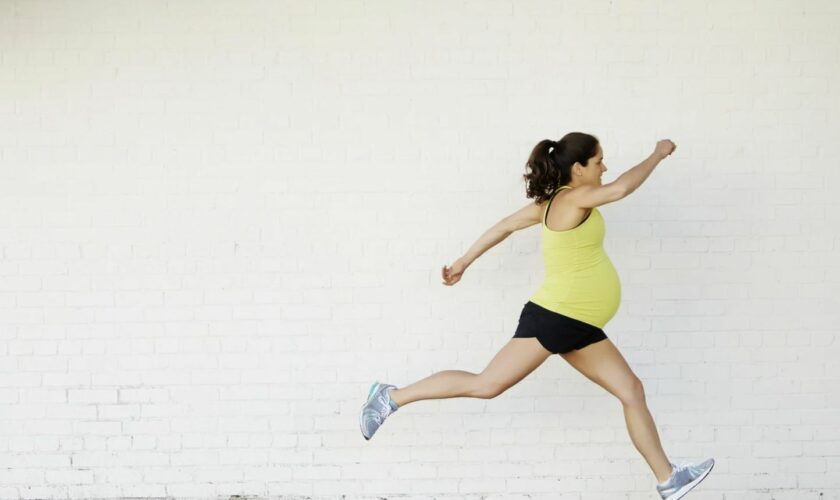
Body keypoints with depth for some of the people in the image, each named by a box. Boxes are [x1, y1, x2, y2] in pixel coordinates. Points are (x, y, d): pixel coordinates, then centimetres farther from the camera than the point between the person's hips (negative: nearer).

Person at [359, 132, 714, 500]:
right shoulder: (571, 199, -13)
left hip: (578, 327, 10)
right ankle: (391, 397, 5)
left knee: (632, 391, 8)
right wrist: (658, 154, -10)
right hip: (553, 317, -10)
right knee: (485, 386, -5)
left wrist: (464, 262, 25)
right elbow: (622, 188, -25)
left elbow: (506, 225, 19)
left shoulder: (555, 202, 14)